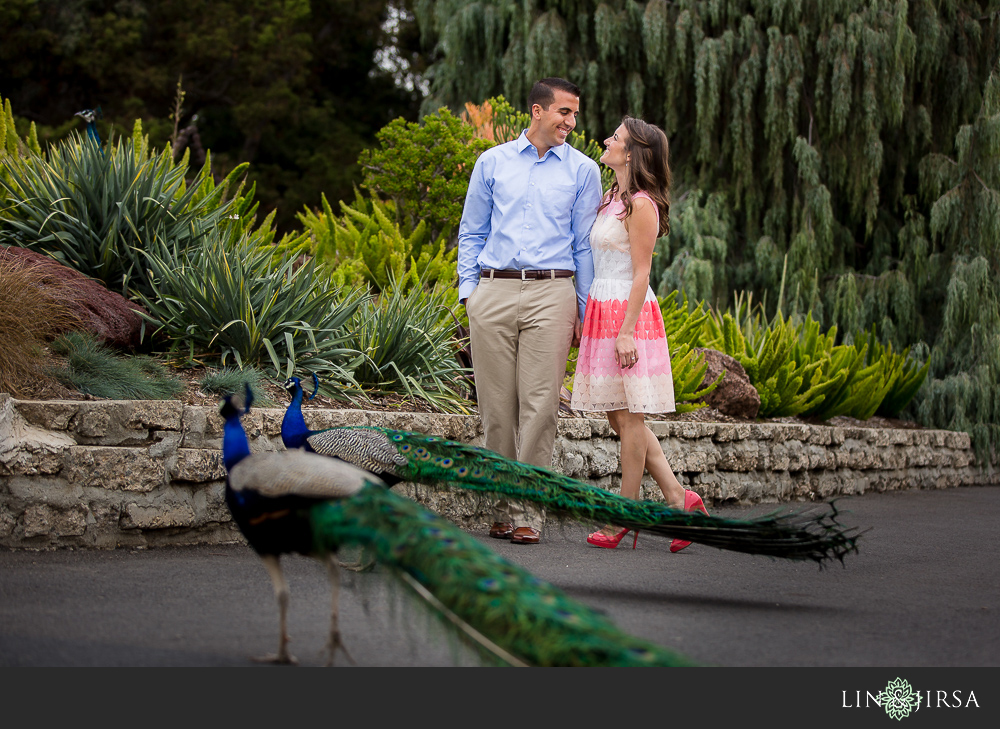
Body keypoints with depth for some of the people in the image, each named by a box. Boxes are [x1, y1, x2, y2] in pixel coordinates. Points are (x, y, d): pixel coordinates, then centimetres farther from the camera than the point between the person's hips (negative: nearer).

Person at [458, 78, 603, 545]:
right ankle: (502, 506, 10)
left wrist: (584, 311, 4)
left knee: (539, 404, -7)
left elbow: (586, 244, 9)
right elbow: (472, 233, 16)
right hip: (493, 292, 1)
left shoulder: (582, 170, 11)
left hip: (550, 295, -1)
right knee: (496, 405, 1)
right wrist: (467, 289, 5)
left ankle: (528, 510, -2)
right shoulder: (492, 163, 14)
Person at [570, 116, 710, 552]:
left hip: (629, 315, -9)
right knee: (619, 417, 9)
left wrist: (627, 331, -18)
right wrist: (585, 319, 19)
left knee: (629, 417, -2)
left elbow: (640, 274, -14)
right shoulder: (611, 199, 16)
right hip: (604, 312, 9)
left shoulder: (640, 205, -11)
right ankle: (679, 499, 12)